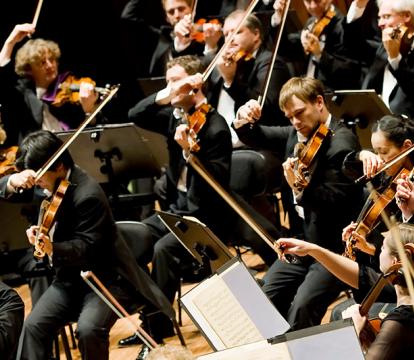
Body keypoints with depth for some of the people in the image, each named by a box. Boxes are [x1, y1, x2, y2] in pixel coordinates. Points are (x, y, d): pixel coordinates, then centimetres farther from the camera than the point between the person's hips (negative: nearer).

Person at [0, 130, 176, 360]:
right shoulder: (48, 184, 2)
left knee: (89, 328, -31)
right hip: (69, 277, 7)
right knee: (34, 325, -16)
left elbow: (87, 248, -22)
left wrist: (52, 249, -41)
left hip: (105, 278, -7)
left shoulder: (88, 195, -22)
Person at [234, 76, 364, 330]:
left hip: (335, 249, -9)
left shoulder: (342, 143, -17)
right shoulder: (296, 135, 7)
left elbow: (335, 202, -23)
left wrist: (300, 187, -39)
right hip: (302, 242, 9)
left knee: (301, 308, -25)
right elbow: (259, 138, 18)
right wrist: (245, 121, -5)